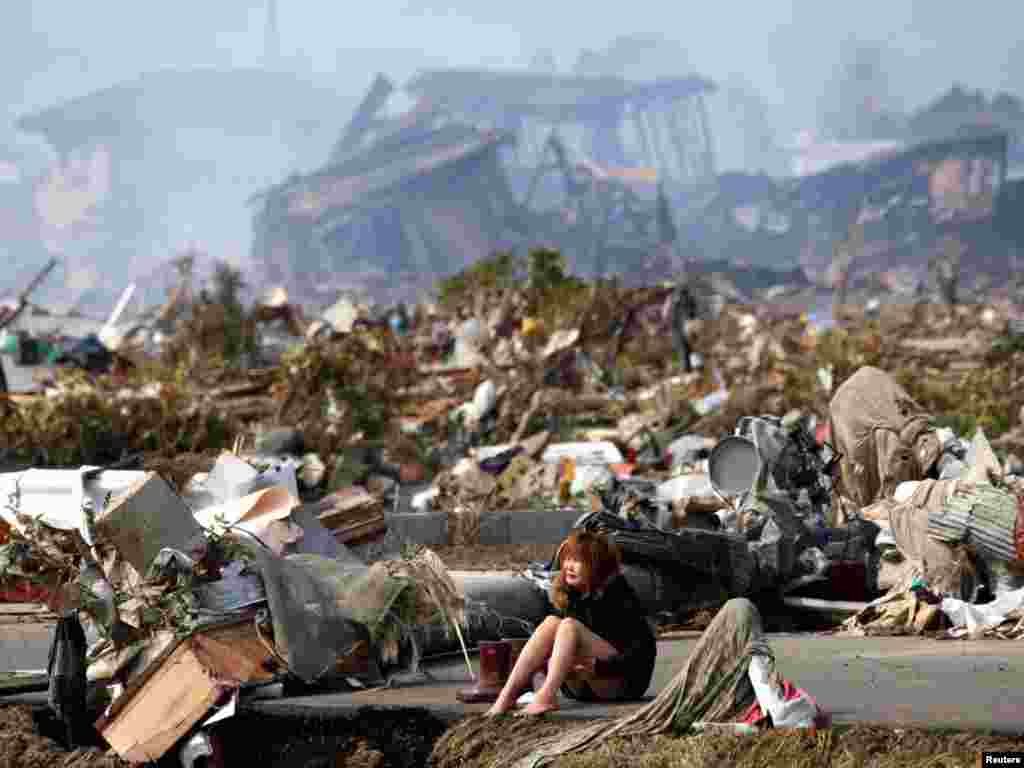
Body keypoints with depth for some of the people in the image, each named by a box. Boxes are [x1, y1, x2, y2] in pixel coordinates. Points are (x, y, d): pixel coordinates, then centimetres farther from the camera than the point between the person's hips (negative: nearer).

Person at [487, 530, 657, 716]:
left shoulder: (620, 596, -10)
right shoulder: (570, 596, 9)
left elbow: (645, 648, -18)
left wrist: (600, 667, -28)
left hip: (626, 681, -6)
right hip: (583, 690, 6)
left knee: (569, 626, -25)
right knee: (551, 623, -16)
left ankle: (545, 698, -46)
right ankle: (506, 698, -30)